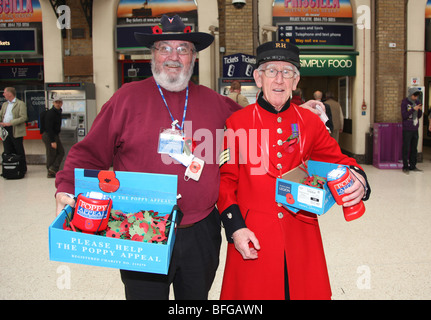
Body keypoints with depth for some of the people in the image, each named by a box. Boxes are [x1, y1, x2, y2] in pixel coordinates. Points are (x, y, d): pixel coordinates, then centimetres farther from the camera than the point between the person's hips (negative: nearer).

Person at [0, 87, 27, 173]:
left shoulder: (21, 104, -6)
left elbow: (23, 118, -15)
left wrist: (10, 123, -21)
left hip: (16, 131, -7)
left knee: (19, 152, 0)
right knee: (7, 152, 11)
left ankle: (23, 169, 9)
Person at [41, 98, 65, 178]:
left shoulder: (58, 112, 13)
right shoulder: (51, 113, -18)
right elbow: (49, 128, -22)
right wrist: (52, 141, -25)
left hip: (55, 135, 10)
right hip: (48, 136, -9)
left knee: (61, 152, 3)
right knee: (51, 155, -4)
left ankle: (53, 168, 0)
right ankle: (51, 173, 3)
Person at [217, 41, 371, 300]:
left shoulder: (310, 122, 5)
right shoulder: (236, 123, -2)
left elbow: (338, 161, 8)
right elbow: (226, 179, 0)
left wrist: (357, 180, -15)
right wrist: (235, 228, -9)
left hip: (301, 239, 2)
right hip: (252, 240, -2)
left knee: (306, 291, 12)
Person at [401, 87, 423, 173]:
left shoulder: (417, 102, 10)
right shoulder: (404, 102, -6)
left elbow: (419, 116, 14)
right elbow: (404, 115, -12)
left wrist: (420, 110, -6)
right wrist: (413, 109, -18)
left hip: (415, 129, 5)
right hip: (407, 130, -5)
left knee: (414, 148, 9)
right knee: (406, 149, -3)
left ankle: (412, 166, 17)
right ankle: (405, 167, 4)